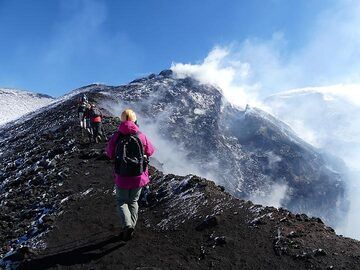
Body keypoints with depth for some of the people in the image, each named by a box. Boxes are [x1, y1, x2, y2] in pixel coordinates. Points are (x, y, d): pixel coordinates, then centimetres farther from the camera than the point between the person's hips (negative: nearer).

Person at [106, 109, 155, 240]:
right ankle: (131, 226, 27)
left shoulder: (116, 137, -12)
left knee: (122, 201, 16)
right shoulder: (142, 136, -11)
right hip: (139, 177, 1)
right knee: (133, 201, 21)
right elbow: (150, 151, 2)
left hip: (122, 177, -1)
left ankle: (127, 225, -5)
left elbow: (109, 153, 0)